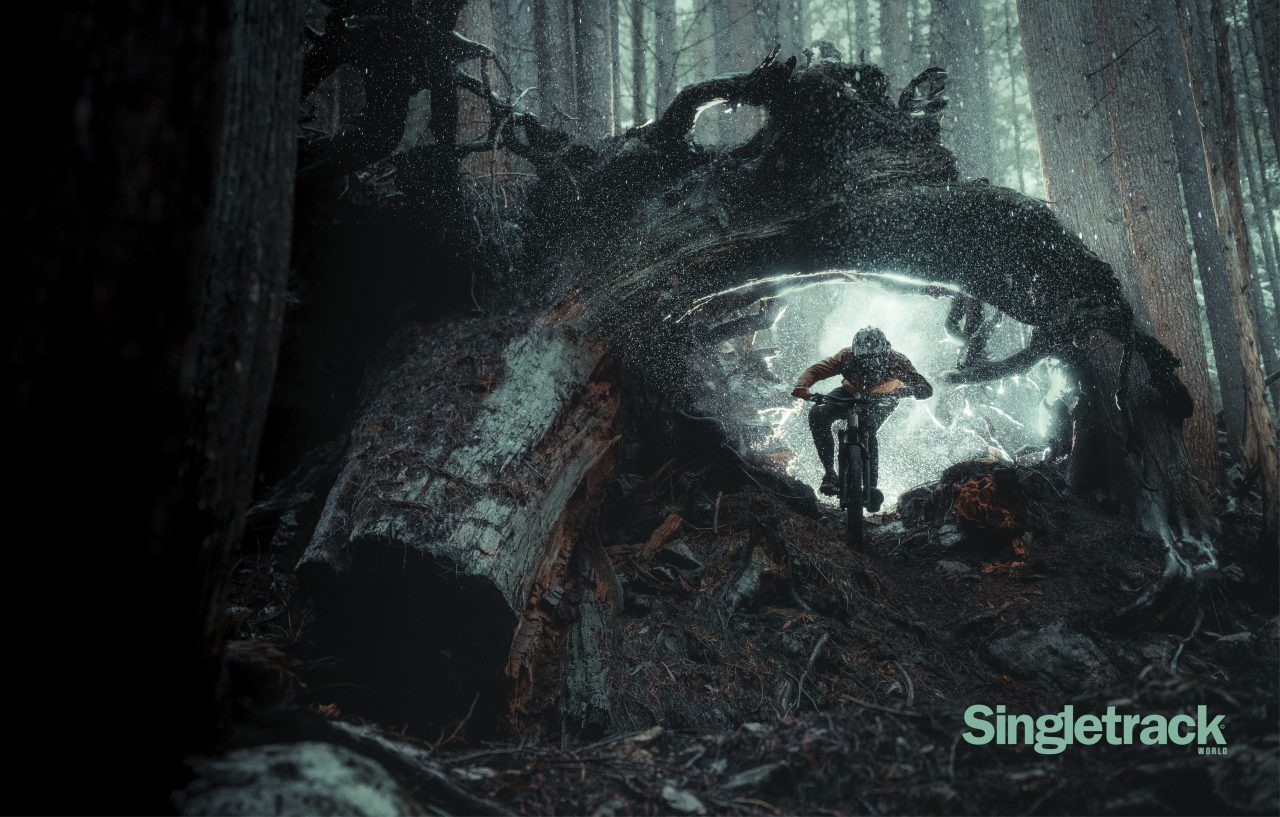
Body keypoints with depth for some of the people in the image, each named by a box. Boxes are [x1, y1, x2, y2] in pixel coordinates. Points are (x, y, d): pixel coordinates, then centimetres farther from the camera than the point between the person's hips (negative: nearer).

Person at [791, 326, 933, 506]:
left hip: (883, 398, -1)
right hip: (851, 393, 2)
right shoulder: (848, 356, -31)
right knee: (817, 415, -27)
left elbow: (927, 389, -38)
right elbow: (814, 370, -29)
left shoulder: (894, 360, -32)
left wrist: (907, 391, -61)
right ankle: (829, 471, -19)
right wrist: (801, 386, -52)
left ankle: (872, 486, -21)